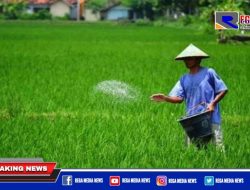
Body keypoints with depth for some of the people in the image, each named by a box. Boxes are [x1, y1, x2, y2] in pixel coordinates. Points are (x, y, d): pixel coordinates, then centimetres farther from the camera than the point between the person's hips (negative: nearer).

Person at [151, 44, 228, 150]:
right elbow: (179, 98, 3)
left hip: (211, 119, -5)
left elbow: (223, 90, 0)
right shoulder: (184, 79, 12)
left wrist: (213, 103, -13)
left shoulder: (209, 73, -3)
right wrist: (165, 98, -15)